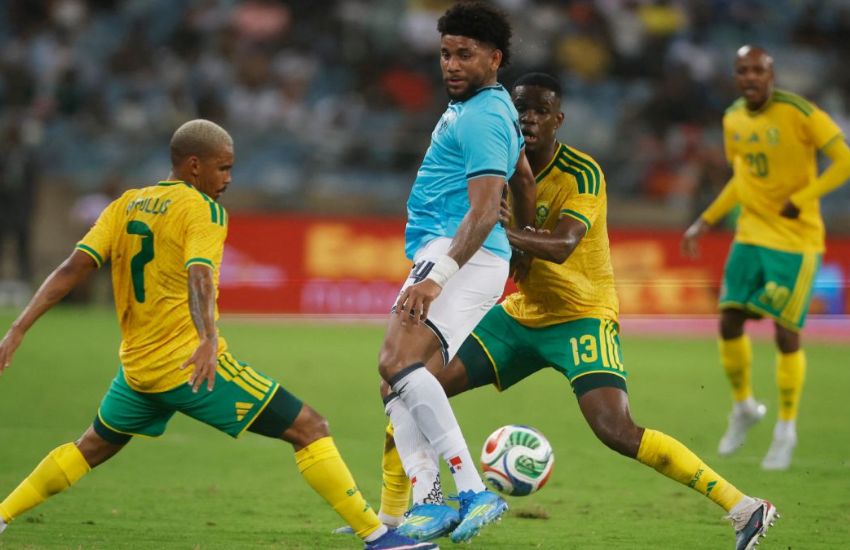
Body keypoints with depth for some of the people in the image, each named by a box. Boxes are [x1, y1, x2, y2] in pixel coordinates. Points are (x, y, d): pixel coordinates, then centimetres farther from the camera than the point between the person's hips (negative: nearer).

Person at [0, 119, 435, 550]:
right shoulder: (203, 209, -7)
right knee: (310, 429, -4)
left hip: (137, 367, 7)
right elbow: (199, 276, -26)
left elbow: (72, 268, 2)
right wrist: (207, 340, -41)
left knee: (94, 447, 32)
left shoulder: (125, 205, 10)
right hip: (193, 364, -7)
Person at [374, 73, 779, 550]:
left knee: (616, 431, -26)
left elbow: (561, 246, -35)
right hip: (522, 312, 7)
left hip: (583, 316, -7)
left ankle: (745, 508, -20)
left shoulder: (582, 174, -20)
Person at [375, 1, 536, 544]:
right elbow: (524, 181, 35)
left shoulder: (483, 118, -12)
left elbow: (484, 212, -21)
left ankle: (472, 490, -32)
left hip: (462, 255, -11)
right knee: (400, 380, 5)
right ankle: (428, 503, -1)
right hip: (442, 255, 11)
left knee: (399, 364, -26)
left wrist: (437, 277, -30)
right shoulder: (493, 106, 21)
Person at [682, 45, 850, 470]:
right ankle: (743, 406, 22)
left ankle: (786, 429, 13)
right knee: (729, 322, -3)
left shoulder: (799, 113, -15)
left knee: (785, 333, -4)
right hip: (751, 234, 5)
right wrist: (705, 222, 14)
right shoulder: (733, 120, 5)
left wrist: (800, 200, -21)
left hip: (796, 239, -5)